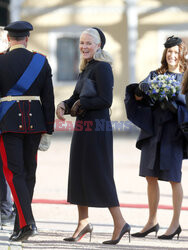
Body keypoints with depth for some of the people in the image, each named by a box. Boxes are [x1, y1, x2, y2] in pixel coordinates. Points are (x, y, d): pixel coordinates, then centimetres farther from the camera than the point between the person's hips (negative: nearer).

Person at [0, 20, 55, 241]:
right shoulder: (41, 61, 3)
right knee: (28, 172, 13)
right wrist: (47, 132, 8)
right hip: (34, 122, 3)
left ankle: (26, 222, -19)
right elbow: (48, 99, 3)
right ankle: (20, 227, 18)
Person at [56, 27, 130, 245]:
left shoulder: (102, 67, -13)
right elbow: (77, 96, 16)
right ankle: (83, 222, 18)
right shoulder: (86, 68, 15)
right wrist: (64, 105, -4)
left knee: (99, 175, -7)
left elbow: (106, 100, -20)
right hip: (82, 127, 9)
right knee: (79, 173, 10)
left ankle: (119, 223, -1)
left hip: (97, 127, -9)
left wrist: (81, 104, -10)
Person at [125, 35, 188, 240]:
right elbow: (139, 94, -2)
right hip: (153, 129, 4)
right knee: (151, 176, 6)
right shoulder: (155, 75, 12)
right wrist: (141, 90, -24)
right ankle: (152, 221, 15)